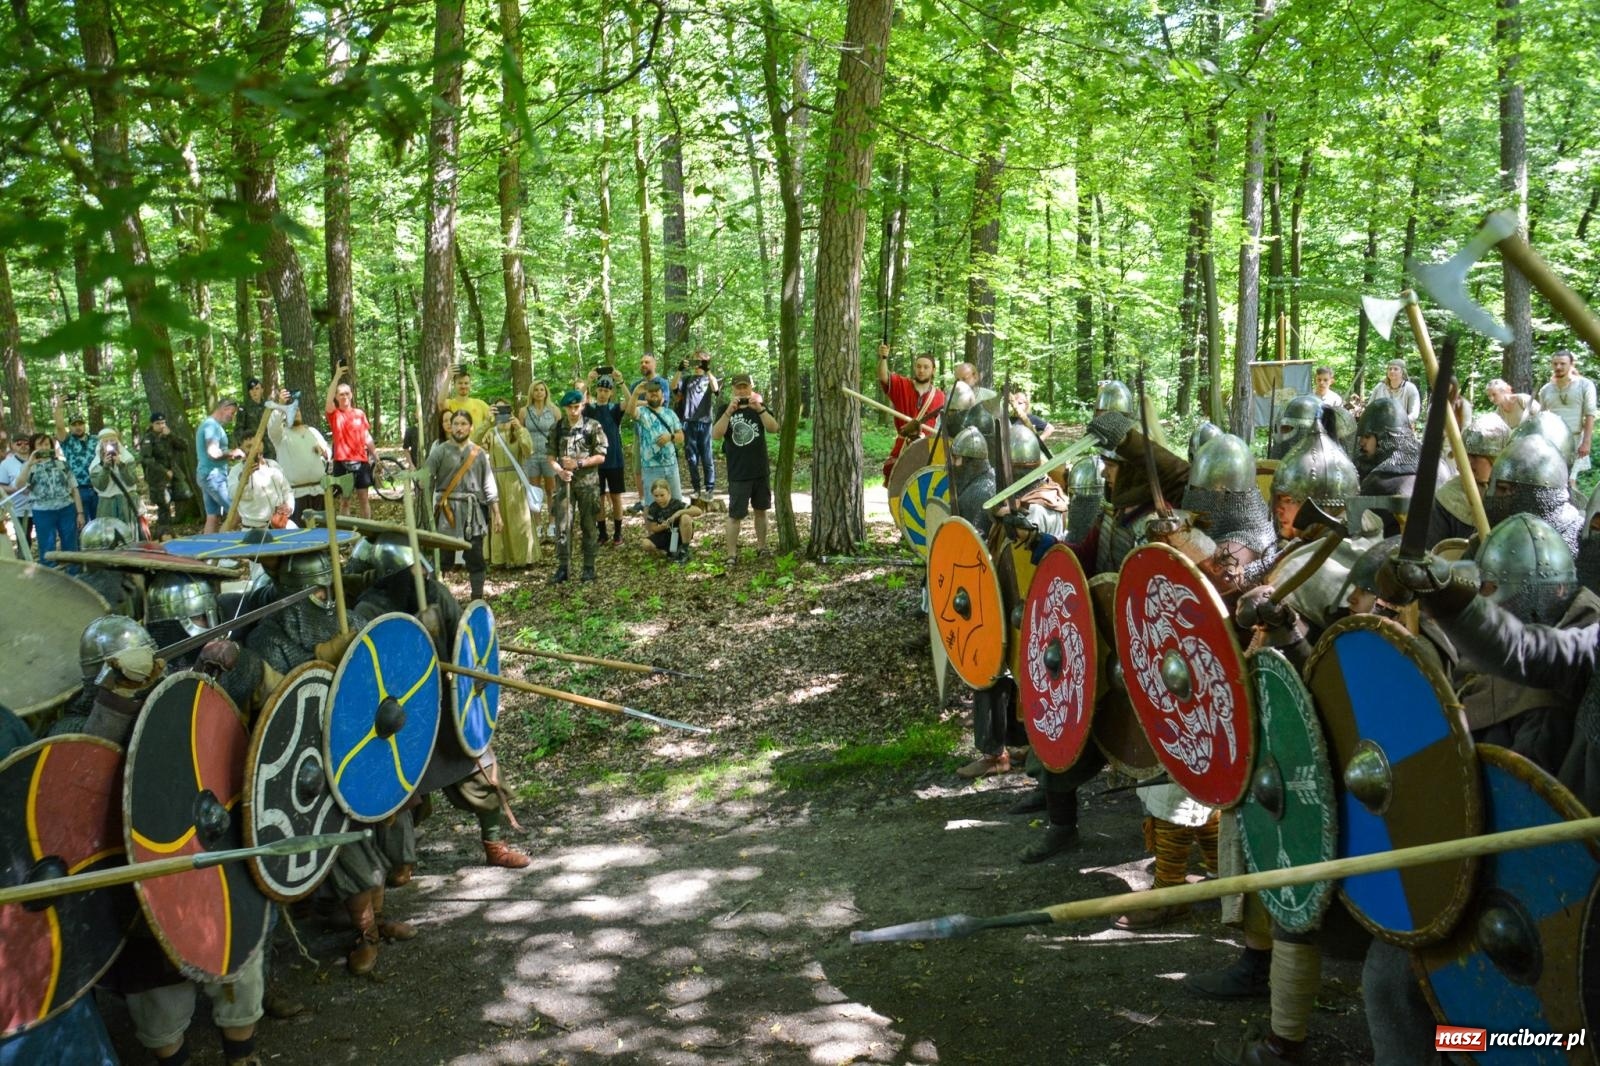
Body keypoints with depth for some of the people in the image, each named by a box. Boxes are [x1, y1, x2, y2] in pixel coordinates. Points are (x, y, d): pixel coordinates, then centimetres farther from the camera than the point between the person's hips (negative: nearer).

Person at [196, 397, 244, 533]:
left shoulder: (207, 424, 20)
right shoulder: (212, 425, -13)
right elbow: (213, 452, -25)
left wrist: (230, 455, 13)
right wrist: (232, 452, -11)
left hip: (207, 475, 10)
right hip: (214, 476, -10)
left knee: (213, 517, 8)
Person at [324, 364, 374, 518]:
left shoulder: (360, 413, 9)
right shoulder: (334, 414, 1)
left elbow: (367, 437, 13)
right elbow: (328, 399, -19)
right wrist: (337, 375, -27)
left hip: (360, 461, 2)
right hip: (342, 462, -2)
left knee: (363, 498, 6)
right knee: (344, 499, 4)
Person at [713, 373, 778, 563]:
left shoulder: (759, 406, 5)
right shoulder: (726, 410, 0)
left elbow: (774, 428, -12)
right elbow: (716, 435, -16)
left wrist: (760, 409, -27)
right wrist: (729, 411, -27)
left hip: (761, 471, 3)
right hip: (738, 474, -3)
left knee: (760, 510, 14)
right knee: (735, 514, -4)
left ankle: (761, 546, 27)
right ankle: (732, 554, 1)